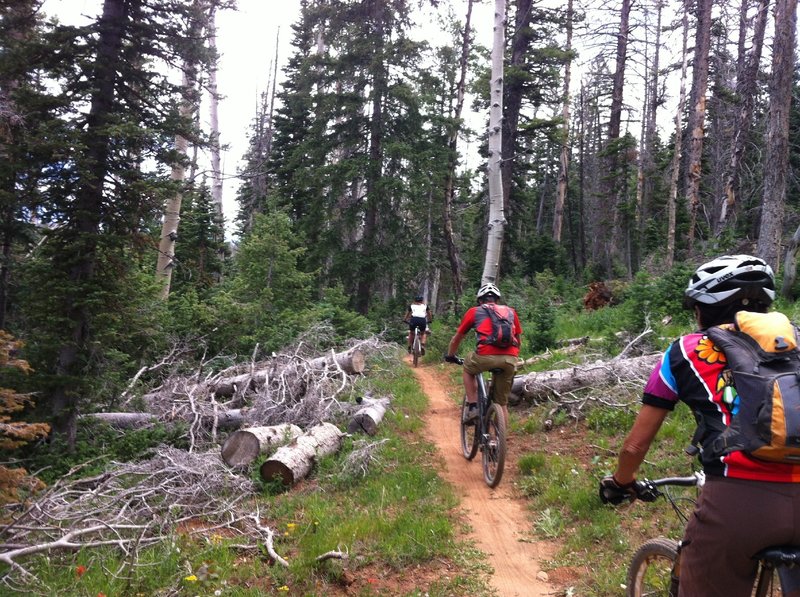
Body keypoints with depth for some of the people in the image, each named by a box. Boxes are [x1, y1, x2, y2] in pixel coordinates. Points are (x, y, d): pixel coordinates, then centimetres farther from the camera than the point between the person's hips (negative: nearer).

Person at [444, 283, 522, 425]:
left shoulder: (474, 311, 21)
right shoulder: (511, 312, 27)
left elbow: (457, 337, 30)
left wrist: (450, 356, 46)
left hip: (486, 355, -2)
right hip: (510, 359, 3)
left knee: (467, 368, 30)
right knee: (502, 403, 18)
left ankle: (473, 408, 18)